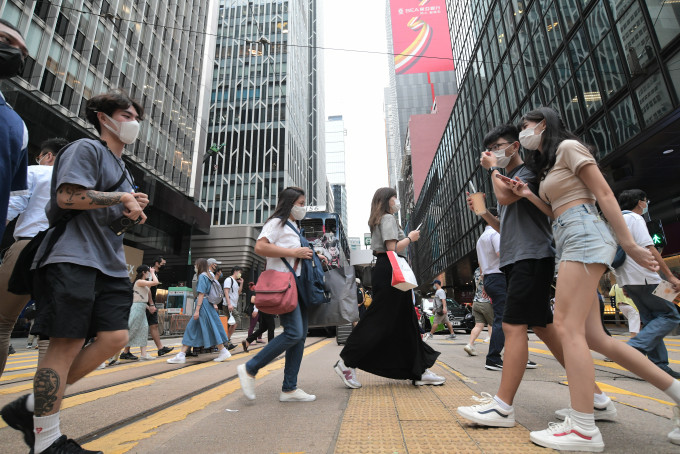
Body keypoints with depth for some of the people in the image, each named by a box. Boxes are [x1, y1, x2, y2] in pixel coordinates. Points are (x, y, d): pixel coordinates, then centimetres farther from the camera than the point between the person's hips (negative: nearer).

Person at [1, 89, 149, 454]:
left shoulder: (122, 169, 25)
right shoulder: (86, 149, -1)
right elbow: (68, 197, -16)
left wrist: (133, 215, 8)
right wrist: (122, 198, -8)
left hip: (109, 263, 8)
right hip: (73, 257, -8)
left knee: (114, 338, 0)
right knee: (68, 343, -6)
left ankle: (31, 407, 16)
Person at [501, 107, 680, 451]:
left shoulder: (568, 146, 2)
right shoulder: (548, 166, 27)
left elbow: (604, 194, -7)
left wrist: (628, 244, -12)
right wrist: (528, 196, 10)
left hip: (583, 235, -9)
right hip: (569, 242, 9)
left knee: (567, 327, -16)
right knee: (593, 337, 5)